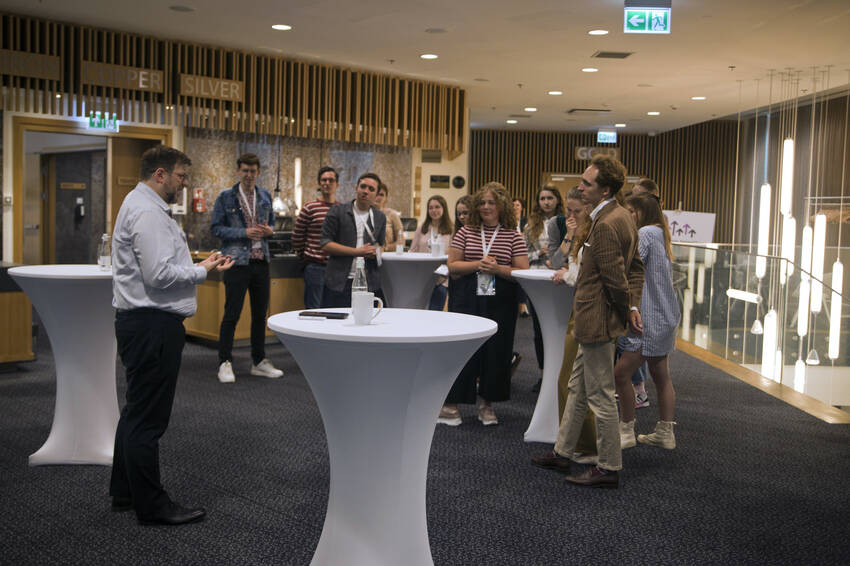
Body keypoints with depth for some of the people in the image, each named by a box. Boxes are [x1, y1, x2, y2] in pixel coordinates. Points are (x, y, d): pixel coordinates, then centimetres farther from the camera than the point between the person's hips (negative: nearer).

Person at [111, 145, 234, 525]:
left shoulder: (144, 206, 18)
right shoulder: (147, 212, -16)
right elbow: (159, 274, -24)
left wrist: (199, 266, 13)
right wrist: (202, 271, -11)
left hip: (143, 321, 12)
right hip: (152, 325, -12)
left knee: (136, 411, 19)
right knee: (148, 418, -3)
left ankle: (125, 493, 32)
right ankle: (152, 506, 6)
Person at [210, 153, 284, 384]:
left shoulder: (265, 196, 11)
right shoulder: (226, 197, -3)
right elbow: (215, 228, -6)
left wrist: (269, 230, -2)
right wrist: (244, 232, -16)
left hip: (261, 261, 5)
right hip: (237, 261, -5)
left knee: (260, 313, 11)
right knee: (231, 313, -3)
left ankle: (259, 361, 22)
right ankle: (225, 363, 8)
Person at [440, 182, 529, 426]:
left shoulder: (513, 237, 3)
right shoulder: (466, 232, 6)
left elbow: (523, 272, -1)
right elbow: (452, 266, 2)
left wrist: (498, 269, -16)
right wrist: (478, 265, -12)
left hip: (501, 303, 0)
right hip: (469, 299, 0)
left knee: (496, 349, 5)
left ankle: (488, 402, 21)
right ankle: (451, 403, 10)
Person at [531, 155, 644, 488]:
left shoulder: (605, 225, -23)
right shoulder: (622, 216, 10)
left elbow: (615, 278, -22)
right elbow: (636, 267, 15)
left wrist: (626, 309, -7)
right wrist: (633, 305, 9)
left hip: (597, 321, -11)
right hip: (593, 322, 11)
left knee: (600, 396, 0)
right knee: (577, 388, 19)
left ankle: (609, 468, 13)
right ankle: (563, 453, 32)